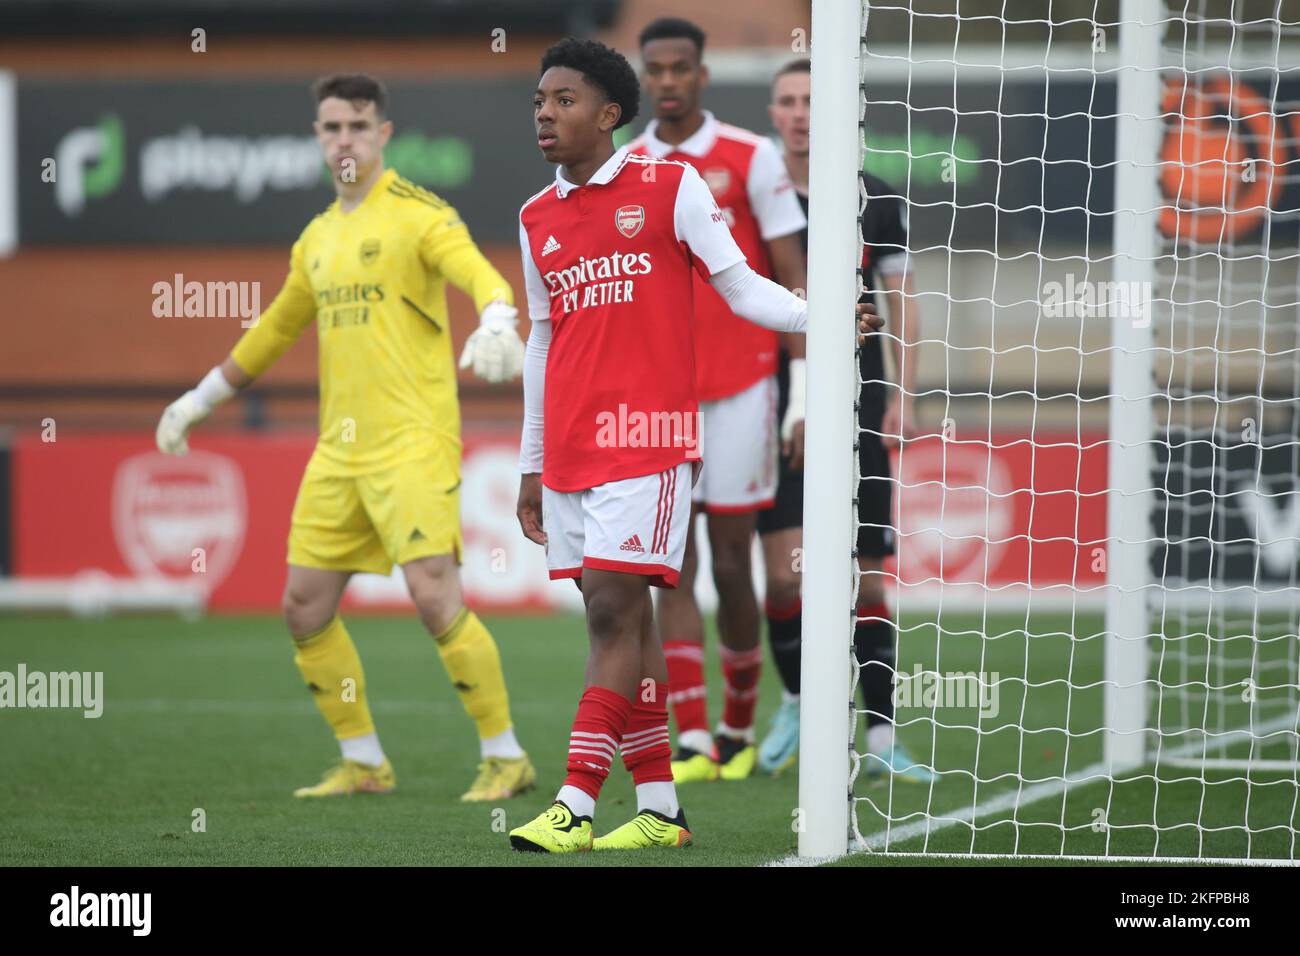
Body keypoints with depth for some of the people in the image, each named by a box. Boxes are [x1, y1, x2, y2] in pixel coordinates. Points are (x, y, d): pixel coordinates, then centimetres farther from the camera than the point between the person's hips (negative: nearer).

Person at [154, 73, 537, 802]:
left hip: (413, 440, -7)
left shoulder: (418, 213, -4)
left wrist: (496, 323, -43)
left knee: (435, 596, -16)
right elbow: (275, 330, 30)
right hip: (340, 449, 7)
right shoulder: (318, 237, 17)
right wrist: (200, 401, 35)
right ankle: (364, 762, 17)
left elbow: (481, 276, -21)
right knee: (306, 605, 5)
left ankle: (506, 757, -5)